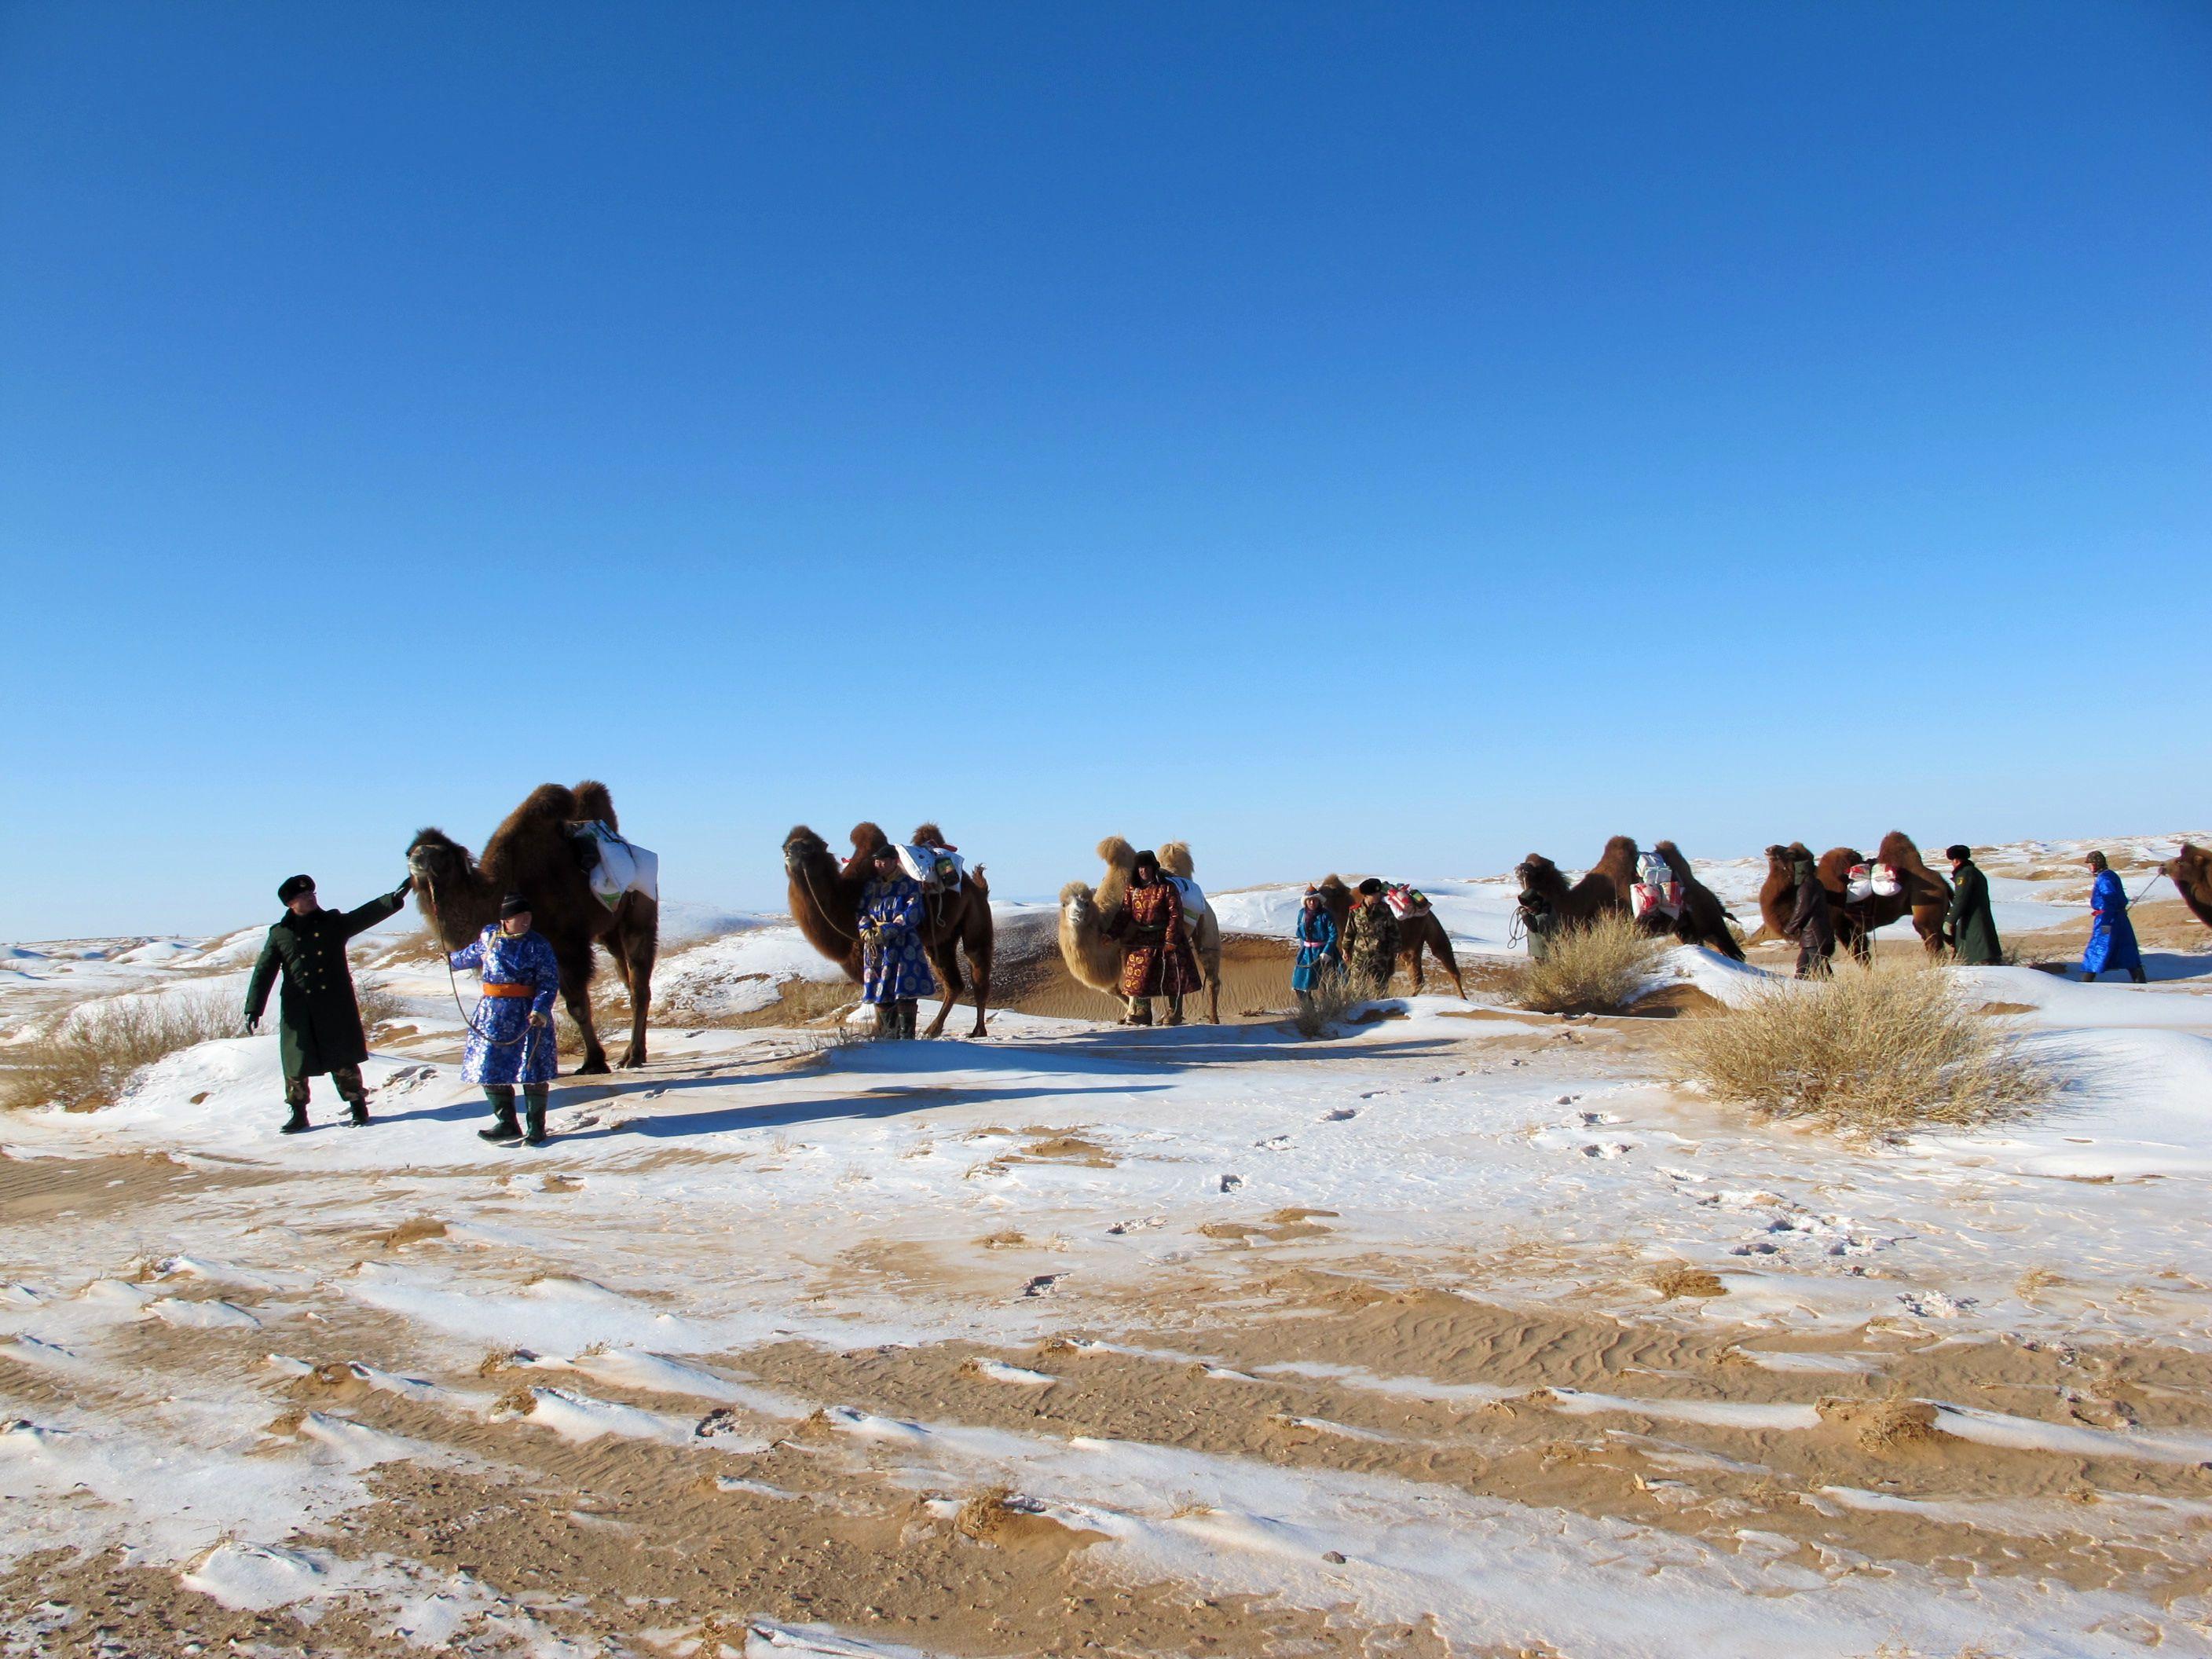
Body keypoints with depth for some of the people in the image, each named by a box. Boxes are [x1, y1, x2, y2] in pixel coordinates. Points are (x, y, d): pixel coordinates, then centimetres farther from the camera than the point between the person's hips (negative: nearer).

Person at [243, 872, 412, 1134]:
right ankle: (298, 1113, 17)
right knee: (296, 1064, 3)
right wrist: (254, 1009, -1)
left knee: (343, 1060, 1)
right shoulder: (280, 934, 6)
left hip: (336, 1008, 0)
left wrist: (396, 897, -22)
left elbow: (368, 913, -6)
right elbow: (263, 972, 6)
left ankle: (358, 1107, 11)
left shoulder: (334, 923, 7)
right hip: (298, 1011, 0)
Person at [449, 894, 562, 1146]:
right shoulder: (488, 936, 5)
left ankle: (536, 1127, 7)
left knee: (532, 1070, -3)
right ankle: (506, 1124, 13)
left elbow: (549, 982, -9)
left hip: (528, 1015, -4)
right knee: (489, 1068, 2)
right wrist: (453, 959, 48)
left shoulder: (538, 945, -5)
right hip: (493, 1015, 4)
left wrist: (541, 1010, -24)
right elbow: (474, 954, 29)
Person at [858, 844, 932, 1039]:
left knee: (904, 993, -9)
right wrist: (868, 934, -8)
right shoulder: (870, 886, 14)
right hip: (875, 948, 5)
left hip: (903, 945, -5)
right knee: (880, 994, 7)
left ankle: (906, 1036, -4)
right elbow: (861, 912, 11)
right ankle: (888, 1037, 18)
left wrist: (886, 932, -17)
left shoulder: (909, 884, -2)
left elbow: (912, 914, -11)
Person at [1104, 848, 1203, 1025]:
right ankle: (1141, 1014, 13)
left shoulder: (1167, 888, -9)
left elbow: (1175, 915, -12)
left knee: (1172, 978, 0)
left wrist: (1171, 940, -18)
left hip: (1166, 939, -4)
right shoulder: (1132, 890, 4)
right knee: (1139, 976, 4)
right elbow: (1124, 914, 1)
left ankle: (1174, 1015, 9)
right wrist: (1111, 933, -11)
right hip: (1141, 941, 4)